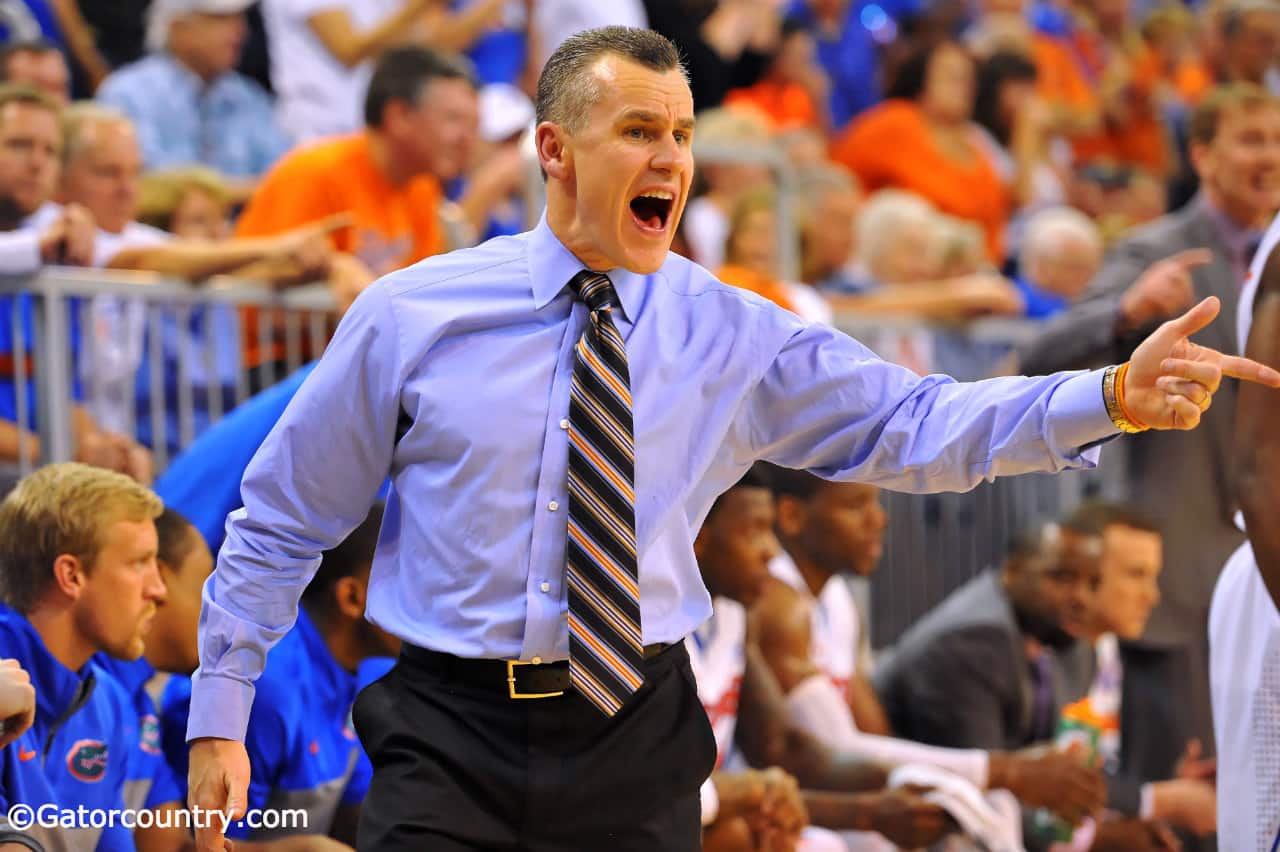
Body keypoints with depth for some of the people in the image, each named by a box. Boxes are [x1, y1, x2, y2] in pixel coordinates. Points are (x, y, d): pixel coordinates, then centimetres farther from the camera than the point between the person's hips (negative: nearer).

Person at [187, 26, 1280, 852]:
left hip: (637, 747, 2)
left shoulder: (737, 339, 3)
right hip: (450, 745, -2)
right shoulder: (411, 317, -1)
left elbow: (913, 425, -6)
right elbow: (282, 518, 6)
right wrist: (222, 713, 2)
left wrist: (1116, 396, -21)